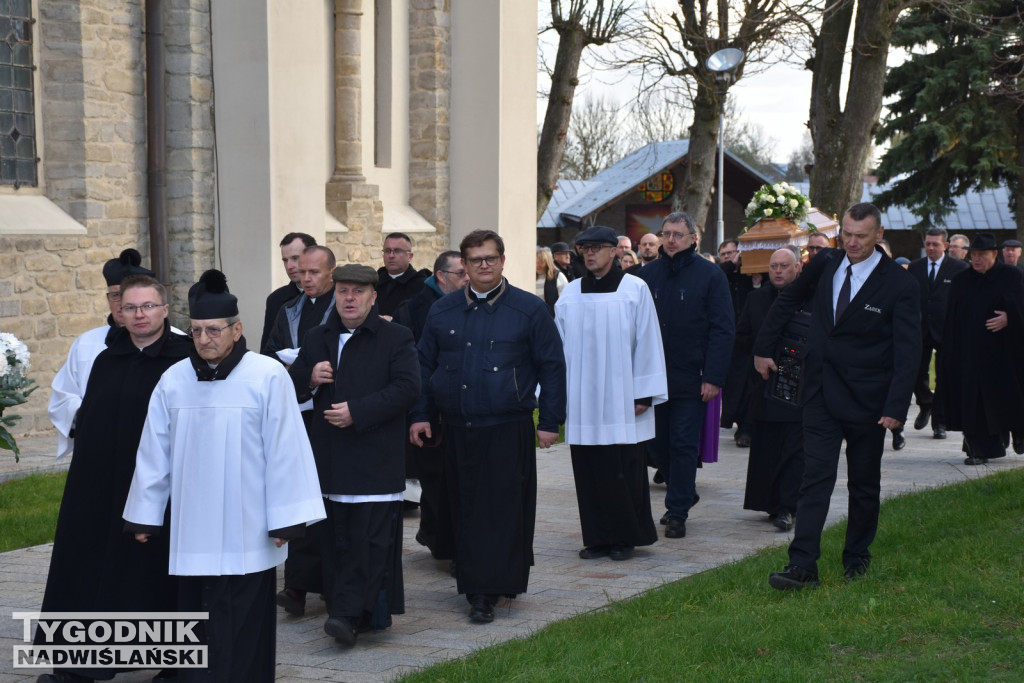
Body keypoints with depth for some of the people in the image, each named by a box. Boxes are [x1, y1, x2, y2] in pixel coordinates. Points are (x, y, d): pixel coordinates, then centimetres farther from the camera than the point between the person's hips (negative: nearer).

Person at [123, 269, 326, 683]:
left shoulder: (268, 377, -9)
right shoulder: (173, 381, 2)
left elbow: (284, 451, -7)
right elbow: (154, 454, 8)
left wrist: (285, 520, -7)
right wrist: (144, 516, 12)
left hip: (245, 534, -3)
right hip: (191, 534, 3)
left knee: (239, 631, 0)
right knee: (199, 626, 9)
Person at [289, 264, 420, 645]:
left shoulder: (396, 339, -1)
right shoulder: (317, 339, 15)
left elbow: (407, 388, -12)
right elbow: (291, 389, 18)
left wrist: (357, 411, -17)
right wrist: (309, 378, -5)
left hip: (375, 459, -5)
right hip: (332, 459, 5)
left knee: (370, 538, -11)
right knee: (338, 539, 7)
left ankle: (348, 613, -13)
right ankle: (371, 615, 14)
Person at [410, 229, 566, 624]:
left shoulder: (530, 310, 1)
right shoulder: (442, 312, 10)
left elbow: (552, 367, 1)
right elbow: (424, 366, 15)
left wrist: (550, 421, -4)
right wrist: (420, 414, 6)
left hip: (509, 429, -3)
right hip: (457, 429, 3)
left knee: (502, 510, -4)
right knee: (466, 510, 7)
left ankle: (486, 592, -1)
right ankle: (475, 586, 17)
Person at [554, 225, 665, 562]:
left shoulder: (634, 289, 0)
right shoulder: (571, 293, 9)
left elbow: (647, 343, -2)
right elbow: (560, 345, 10)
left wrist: (644, 393, -6)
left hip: (620, 400, -3)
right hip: (582, 399, 3)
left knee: (622, 470, 0)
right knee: (589, 471, 4)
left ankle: (626, 537, 12)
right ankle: (598, 538, 13)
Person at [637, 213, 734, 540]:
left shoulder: (710, 275, -3)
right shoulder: (648, 274, 7)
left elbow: (723, 329, -6)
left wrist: (713, 377, -13)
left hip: (690, 378, -4)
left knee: (683, 445, 0)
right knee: (658, 442, 9)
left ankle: (677, 512, 7)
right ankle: (684, 494, 29)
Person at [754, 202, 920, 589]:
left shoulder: (900, 285, -9)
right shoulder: (823, 265, 2)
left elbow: (907, 352, -12)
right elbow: (787, 302, 20)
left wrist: (896, 407, -20)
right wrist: (763, 349, 19)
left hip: (867, 399, -2)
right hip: (821, 393, 2)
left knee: (864, 483, 11)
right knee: (815, 478, -5)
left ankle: (857, 557, 27)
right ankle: (803, 565, -10)